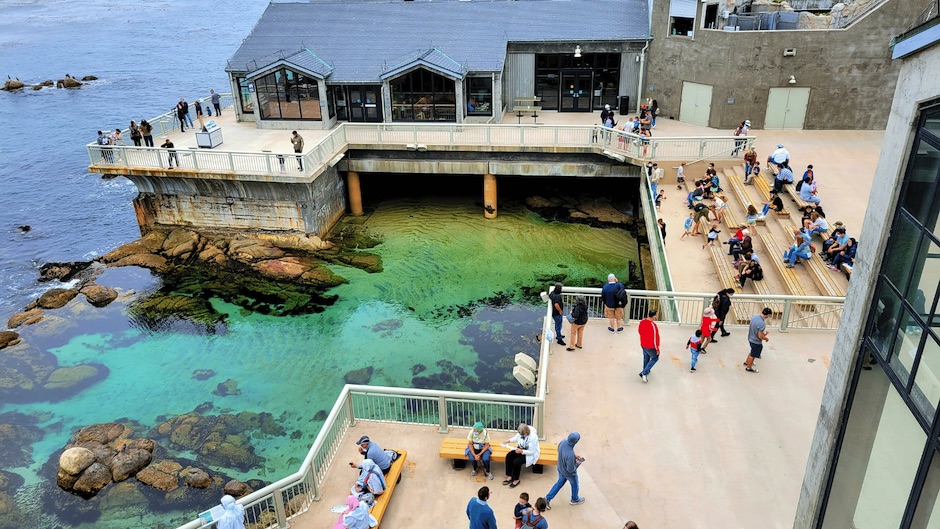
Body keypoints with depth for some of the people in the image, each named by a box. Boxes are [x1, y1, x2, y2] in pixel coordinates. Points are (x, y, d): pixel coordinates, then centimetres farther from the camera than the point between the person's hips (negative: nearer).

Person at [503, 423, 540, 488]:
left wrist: (521, 451, -34)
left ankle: (516, 480, -4)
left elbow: (532, 452, -25)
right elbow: (516, 438, 12)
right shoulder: (521, 432, -13)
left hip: (531, 454, -7)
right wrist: (509, 441, 0)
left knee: (516, 462, -27)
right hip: (520, 449, 7)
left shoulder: (533, 437, -32)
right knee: (508, 456, -15)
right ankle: (510, 476, -5)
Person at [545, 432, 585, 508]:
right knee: (574, 485, 25)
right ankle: (575, 500, 53)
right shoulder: (570, 455, -45)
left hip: (560, 469, 6)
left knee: (560, 482, 30)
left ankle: (547, 499, 35)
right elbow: (571, 469, -30)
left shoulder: (562, 442, -23)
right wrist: (578, 463, -13)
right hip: (569, 474, -6)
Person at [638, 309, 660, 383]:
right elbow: (655, 338, -25)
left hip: (643, 344, 7)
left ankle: (646, 371, 46)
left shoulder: (642, 321, -12)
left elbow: (639, 331, 6)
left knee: (646, 357, 27)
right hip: (651, 347, -6)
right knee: (655, 358, 16)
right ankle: (644, 373, 9)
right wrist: (657, 349, -13)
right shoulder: (653, 326, -33)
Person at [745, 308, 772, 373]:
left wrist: (763, 333, 10)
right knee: (753, 355, 16)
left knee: (752, 352, 32)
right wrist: (766, 338, -7)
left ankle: (747, 362, 51)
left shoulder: (754, 316, -11)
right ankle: (748, 368, 35)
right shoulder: (762, 323, -35)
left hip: (750, 338, 8)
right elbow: (760, 336, -28)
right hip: (756, 342, -8)